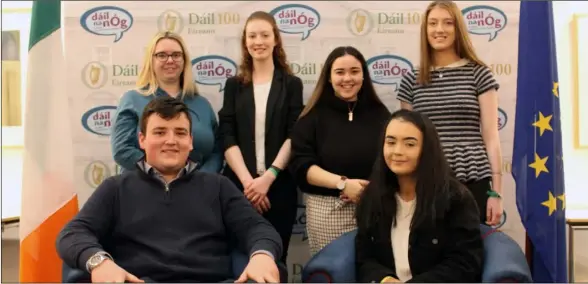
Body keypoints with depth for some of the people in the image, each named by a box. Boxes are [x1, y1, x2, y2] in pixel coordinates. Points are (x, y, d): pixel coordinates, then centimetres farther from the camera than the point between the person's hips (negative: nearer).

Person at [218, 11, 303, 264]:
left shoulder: (291, 84, 6)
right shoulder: (234, 85, 9)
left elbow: (294, 137, -2)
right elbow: (227, 137, 1)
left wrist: (268, 178, -13)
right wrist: (247, 180, -12)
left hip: (279, 185, -1)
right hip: (238, 184, 1)